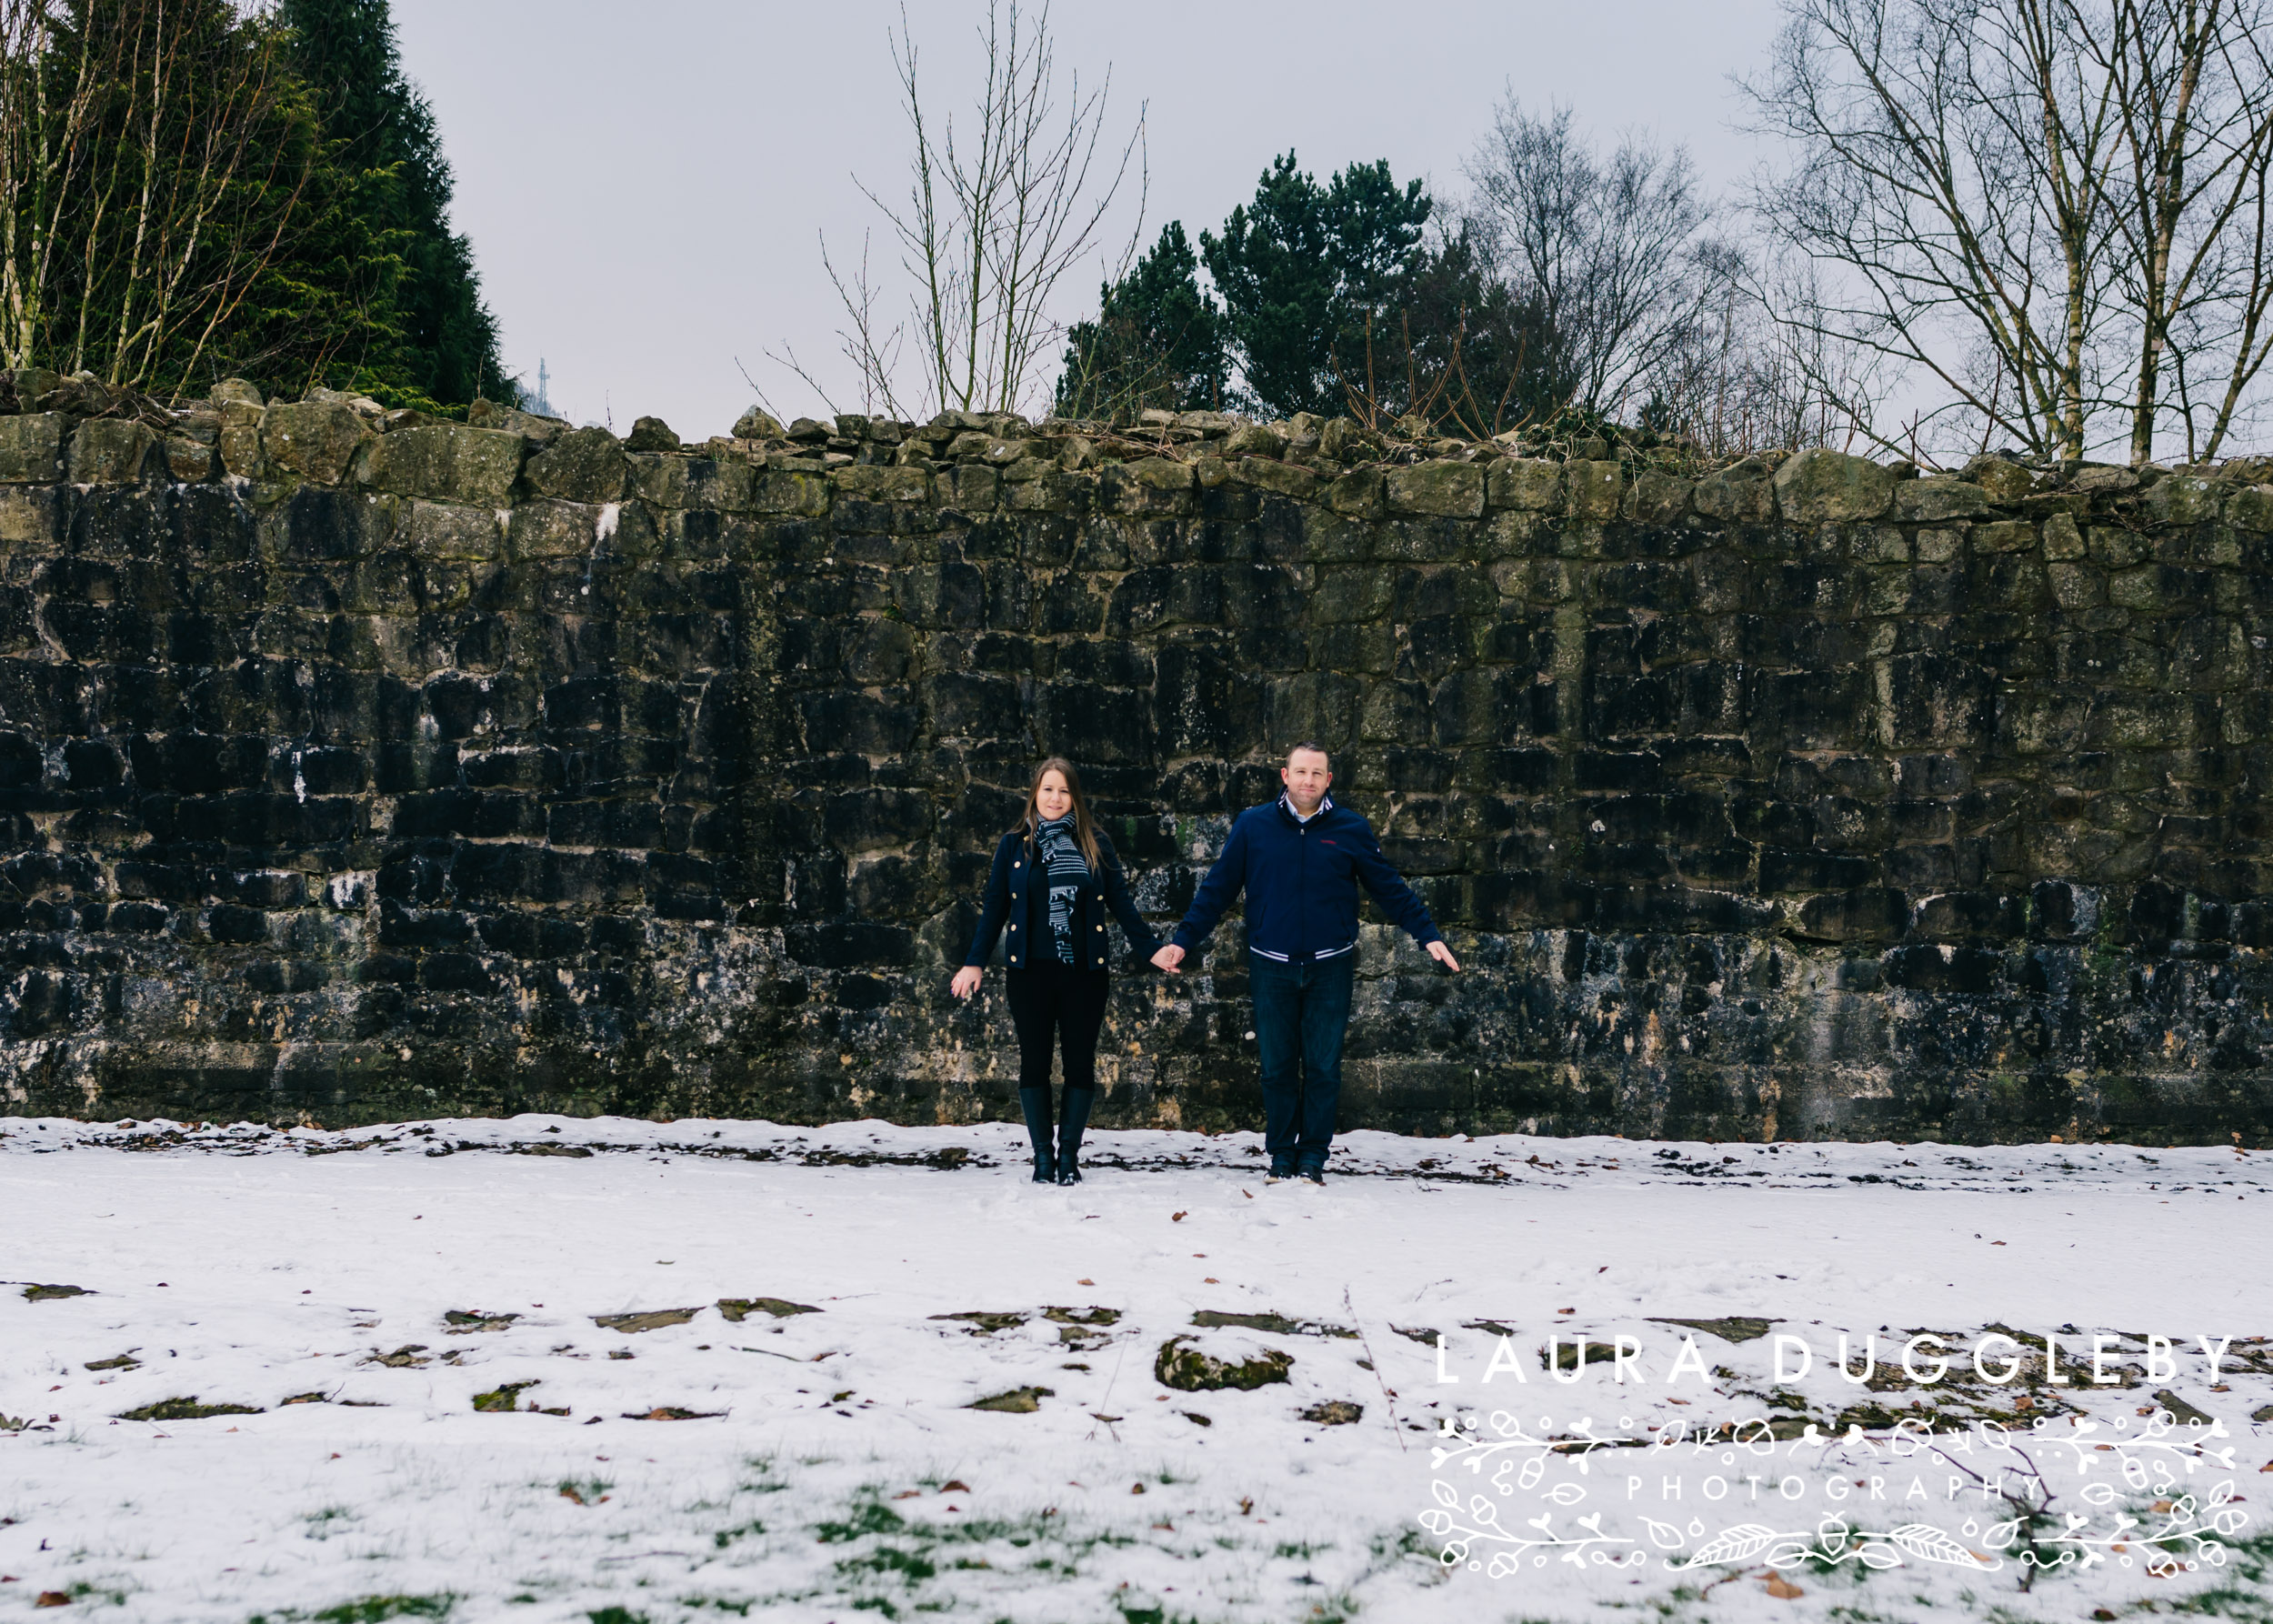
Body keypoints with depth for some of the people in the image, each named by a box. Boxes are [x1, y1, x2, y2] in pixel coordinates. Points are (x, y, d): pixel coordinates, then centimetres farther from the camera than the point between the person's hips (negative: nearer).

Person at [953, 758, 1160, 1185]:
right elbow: (994, 908, 7)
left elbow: (1121, 902, 7)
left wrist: (1151, 948, 1)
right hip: (1030, 973, 0)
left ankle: (1069, 1153, 10)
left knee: (1080, 1064, 1)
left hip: (1084, 973, 0)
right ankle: (1042, 1154, 10)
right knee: (1034, 1063, 2)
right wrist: (974, 962, 1)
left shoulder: (1095, 845, 5)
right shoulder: (1014, 846, 6)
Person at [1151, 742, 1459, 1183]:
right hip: (1272, 968, 0)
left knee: (1324, 1067, 1)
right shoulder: (1252, 826, 1)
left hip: (1330, 967, 0)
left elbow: (1391, 890, 7)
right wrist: (1182, 941, 1)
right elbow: (1216, 890, 6)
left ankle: (1313, 1157, 10)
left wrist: (1429, 936, 1)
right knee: (1278, 1067, 5)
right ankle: (1281, 1156, 15)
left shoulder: (1351, 829, 1)